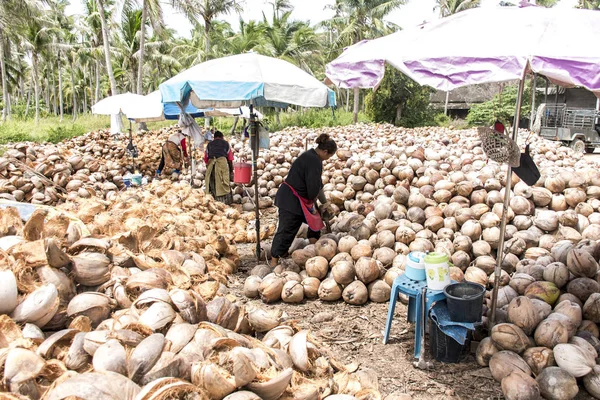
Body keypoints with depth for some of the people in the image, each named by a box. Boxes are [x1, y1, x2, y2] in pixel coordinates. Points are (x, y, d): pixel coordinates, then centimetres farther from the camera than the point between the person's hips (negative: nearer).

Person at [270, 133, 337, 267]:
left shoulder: (312, 157, 10)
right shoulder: (314, 161, -22)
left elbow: (317, 184, 17)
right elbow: (313, 187, -21)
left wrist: (324, 202, 19)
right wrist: (312, 203, -2)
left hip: (300, 199, 10)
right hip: (291, 200, -10)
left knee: (315, 220, 19)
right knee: (286, 230, -5)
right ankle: (274, 262, 3)